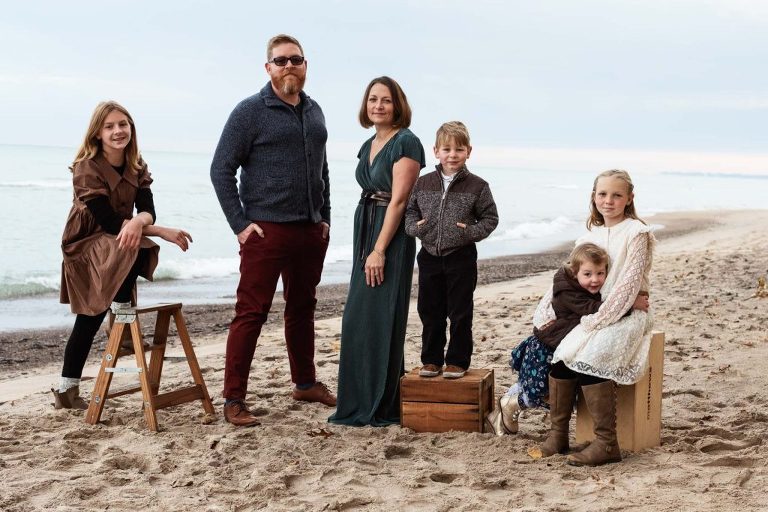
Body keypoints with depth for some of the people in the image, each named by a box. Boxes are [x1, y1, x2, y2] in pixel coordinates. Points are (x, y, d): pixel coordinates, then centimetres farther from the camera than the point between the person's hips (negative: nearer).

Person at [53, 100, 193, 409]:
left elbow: (147, 210, -13)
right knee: (133, 247, -36)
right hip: (85, 246, -6)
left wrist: (137, 222, -39)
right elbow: (110, 221, -24)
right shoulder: (87, 169, -20)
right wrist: (163, 232, -26)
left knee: (89, 322, 9)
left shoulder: (136, 167, 0)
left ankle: (67, 391, 16)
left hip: (116, 245, 7)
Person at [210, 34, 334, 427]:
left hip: (310, 232, 6)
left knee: (302, 309, 17)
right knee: (251, 313, -6)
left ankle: (305, 383, 30)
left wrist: (324, 218, 14)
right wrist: (240, 224, -12)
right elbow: (221, 170, -8)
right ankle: (234, 399, -2)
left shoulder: (314, 112, 13)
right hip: (266, 230, -6)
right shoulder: (250, 111, -6)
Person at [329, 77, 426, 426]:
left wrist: (380, 250, -20)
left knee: (379, 317, -7)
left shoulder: (405, 142, -10)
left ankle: (382, 407, 2)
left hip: (392, 238, -9)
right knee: (358, 317, 9)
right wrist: (364, 247, 15)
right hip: (365, 231, 9)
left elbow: (398, 200, -16)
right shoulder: (369, 146, 16)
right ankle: (360, 404, 18)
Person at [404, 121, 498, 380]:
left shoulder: (477, 186, -4)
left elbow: (490, 218, 0)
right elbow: (410, 210, 12)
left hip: (461, 258, -3)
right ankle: (431, 359, 21)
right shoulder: (423, 184, 3)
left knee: (460, 313, 3)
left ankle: (458, 361, 14)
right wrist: (414, 226, -7)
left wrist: (471, 232, -15)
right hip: (430, 256, 3)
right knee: (430, 312, 10)